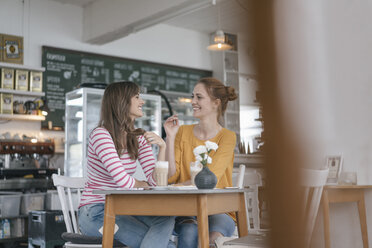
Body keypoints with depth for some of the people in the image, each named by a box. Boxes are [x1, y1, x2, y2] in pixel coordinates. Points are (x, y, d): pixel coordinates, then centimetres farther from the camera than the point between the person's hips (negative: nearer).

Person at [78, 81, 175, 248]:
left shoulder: (139, 138, 8)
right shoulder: (101, 134, -15)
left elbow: (156, 181, -3)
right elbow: (123, 181, -24)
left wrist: (162, 147, -14)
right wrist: (141, 185, -3)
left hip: (123, 209, 7)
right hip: (95, 212, -7)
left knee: (166, 218, -24)